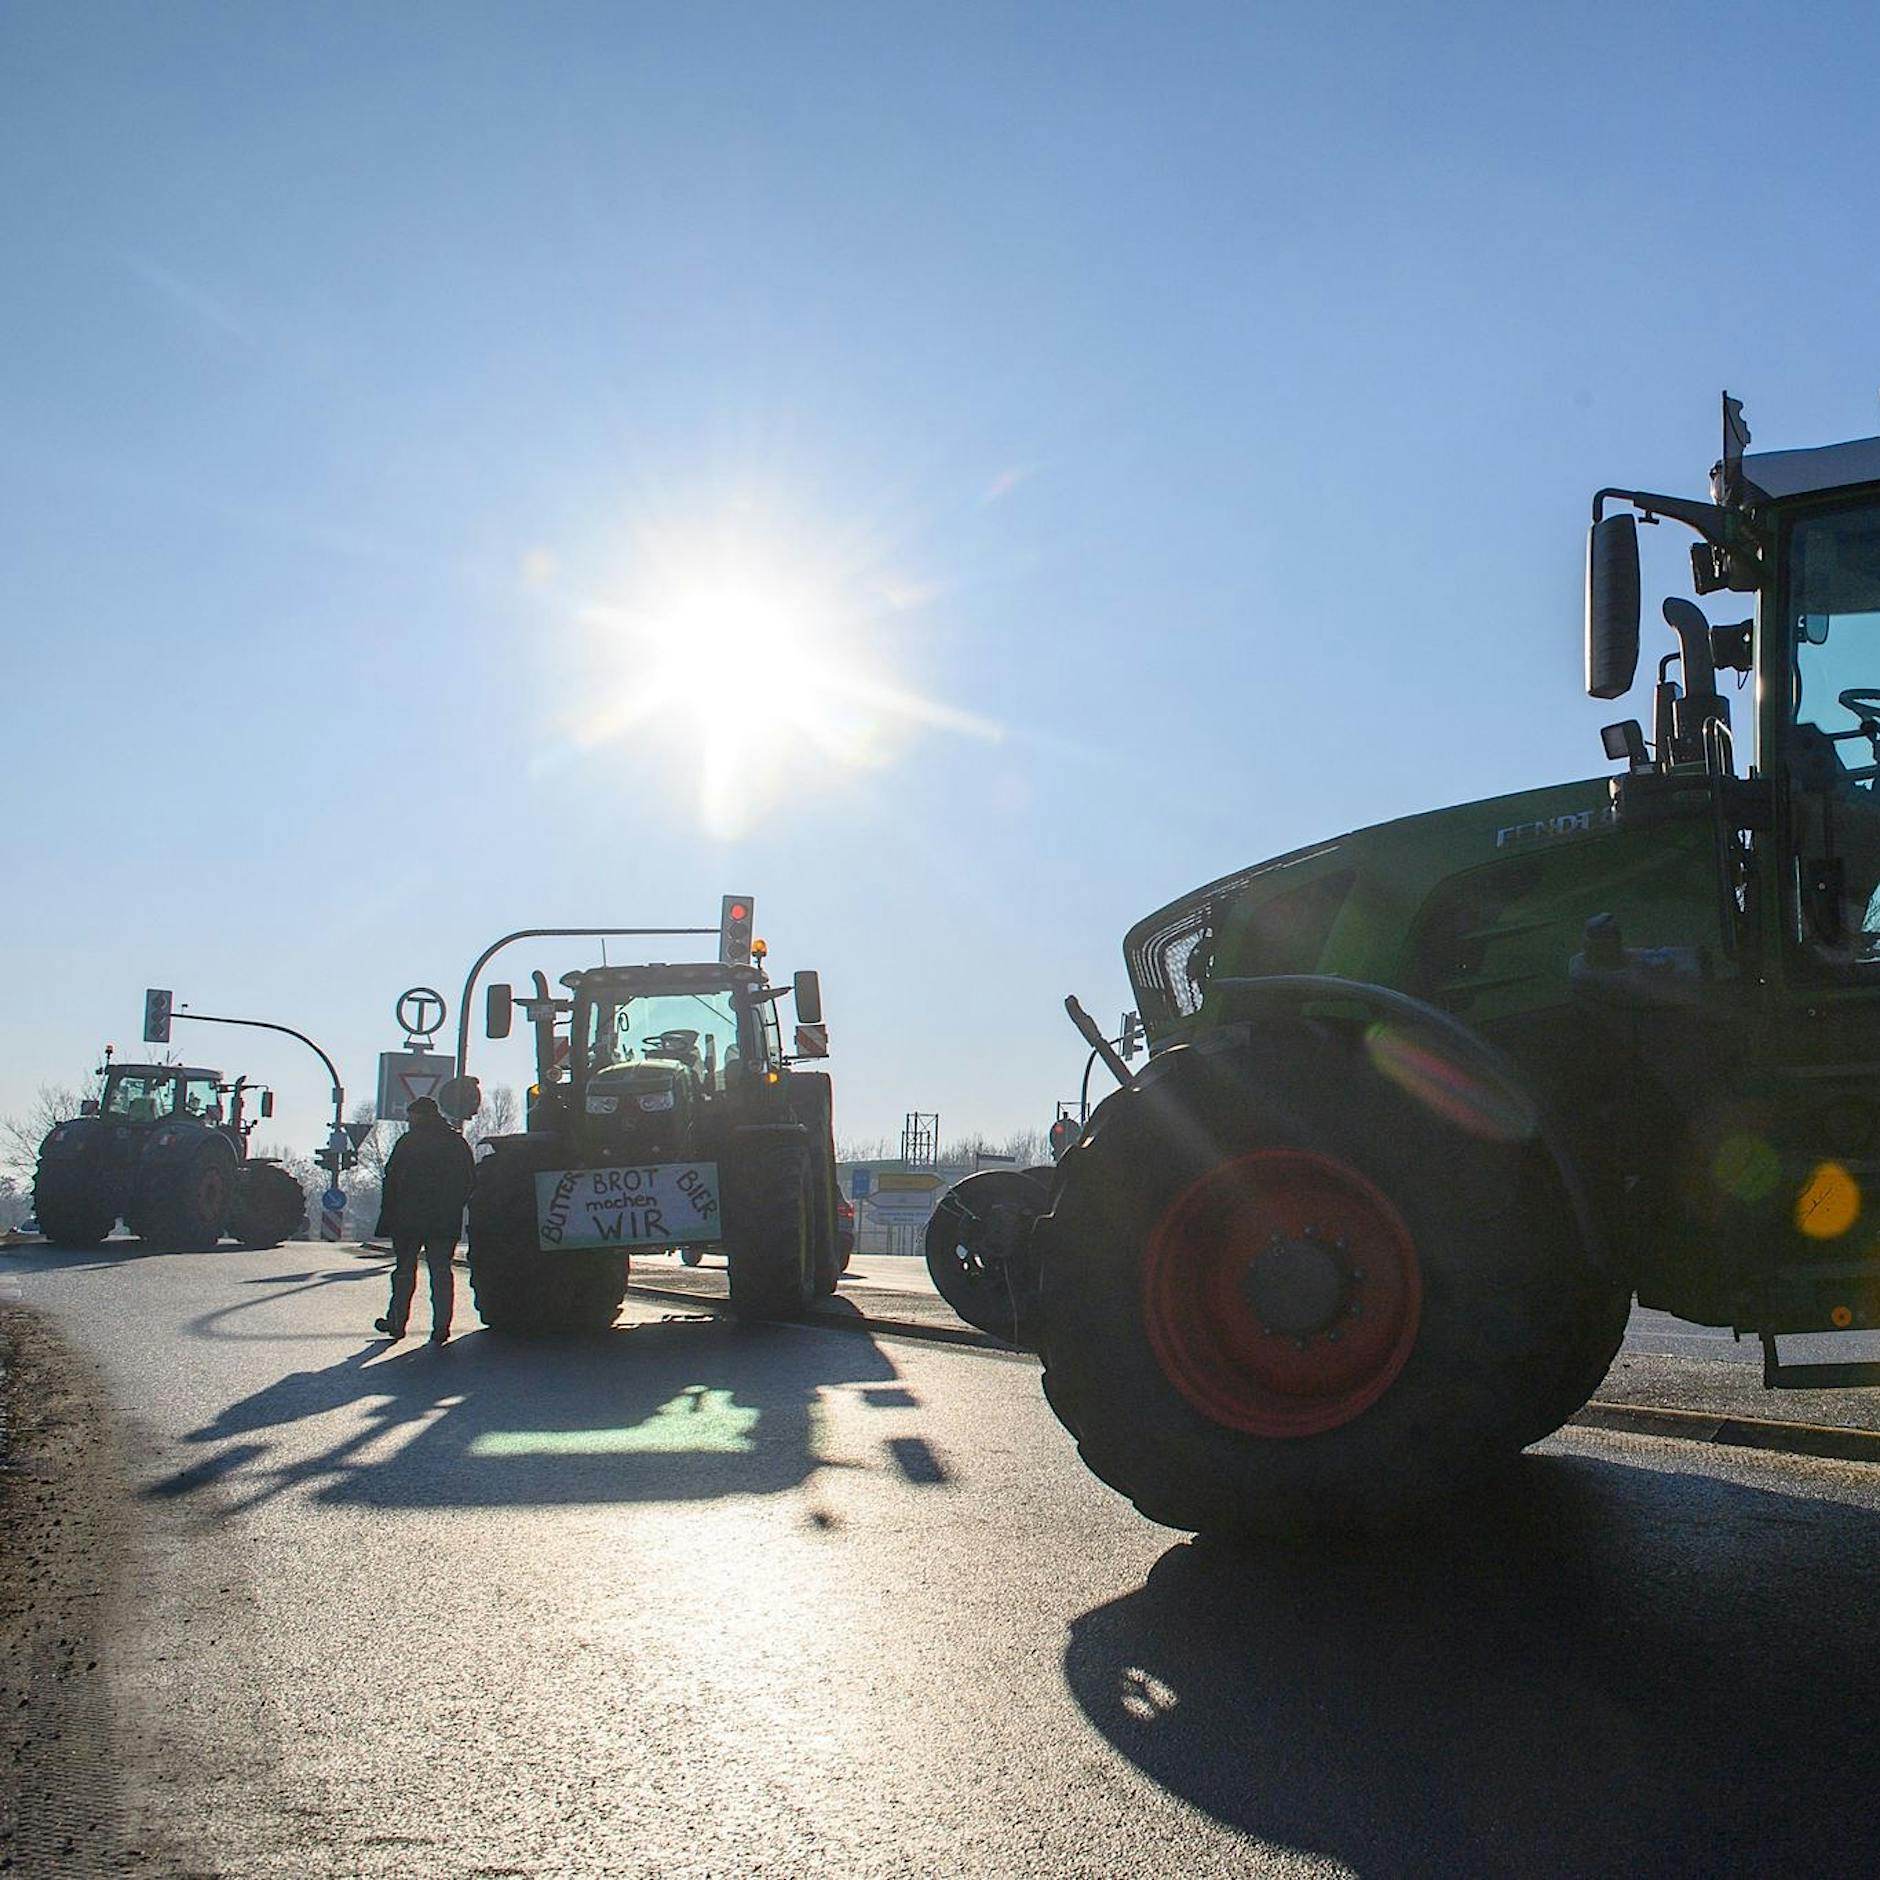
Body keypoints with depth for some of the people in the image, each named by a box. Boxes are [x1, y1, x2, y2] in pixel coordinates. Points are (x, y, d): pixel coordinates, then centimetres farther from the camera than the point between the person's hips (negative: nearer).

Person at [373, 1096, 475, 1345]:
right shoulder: (458, 1143, 8)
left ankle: (396, 1322, 13)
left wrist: (387, 1218, -3)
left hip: (409, 1220, -3)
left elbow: (391, 1181, -7)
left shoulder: (408, 1142, -6)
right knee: (441, 1272, 5)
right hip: (446, 1222, 3)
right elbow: (471, 1183, 10)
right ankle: (441, 1326, -1)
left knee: (404, 1271, 8)